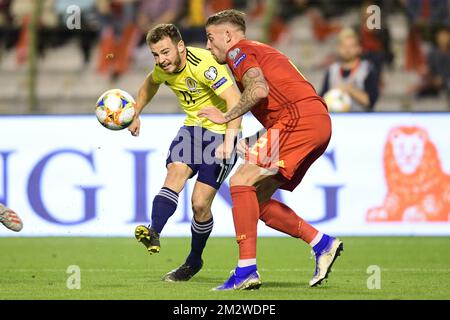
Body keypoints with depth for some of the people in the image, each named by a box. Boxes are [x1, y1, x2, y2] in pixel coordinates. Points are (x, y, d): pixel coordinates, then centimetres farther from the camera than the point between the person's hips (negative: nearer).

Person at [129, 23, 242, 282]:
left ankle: (194, 260, 13)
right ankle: (154, 234, -41)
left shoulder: (204, 65, -28)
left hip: (221, 132, -6)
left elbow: (235, 100, -39)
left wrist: (229, 141, -48)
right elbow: (151, 84, 24)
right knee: (175, 173, -23)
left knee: (200, 204, -8)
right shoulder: (164, 67, -3)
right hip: (193, 127, 6)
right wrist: (135, 115, 23)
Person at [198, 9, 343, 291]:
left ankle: (247, 270, -19)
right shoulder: (260, 51, 31)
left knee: (241, 182, -12)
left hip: (299, 118, -9)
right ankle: (322, 243, 7)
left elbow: (259, 89, -17)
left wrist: (226, 117, -6)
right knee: (257, 198, 11)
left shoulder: (239, 50, 2)